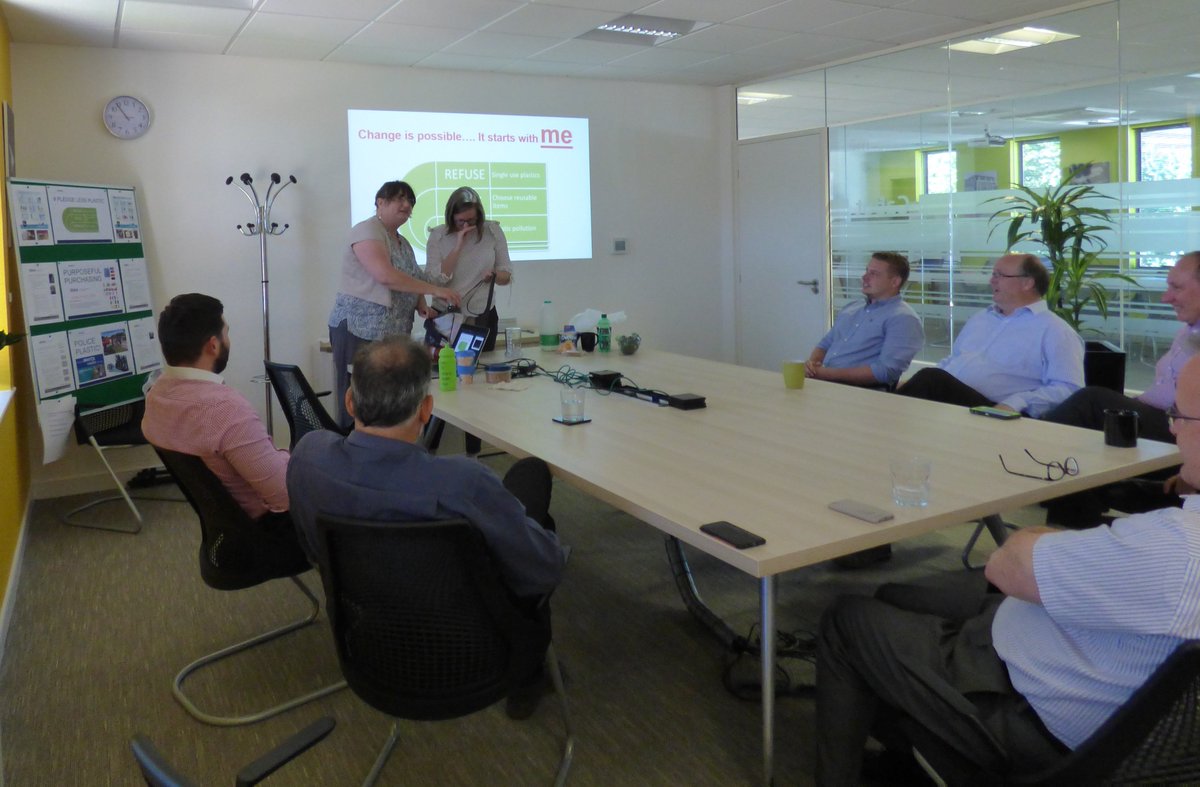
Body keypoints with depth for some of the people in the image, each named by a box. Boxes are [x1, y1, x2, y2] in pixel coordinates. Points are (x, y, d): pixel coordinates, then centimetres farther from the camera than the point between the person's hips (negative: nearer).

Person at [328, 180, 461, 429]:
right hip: (359, 329, -8)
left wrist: (423, 306, 2)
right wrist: (434, 289, -21)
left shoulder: (402, 242, 19)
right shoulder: (367, 231, -7)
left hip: (393, 333, 8)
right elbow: (385, 275, -22)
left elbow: (409, 283, 24)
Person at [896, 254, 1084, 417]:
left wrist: (1014, 405, -21)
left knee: (932, 379, -32)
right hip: (947, 400, 7)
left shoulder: (1054, 331, 3)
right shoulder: (980, 318, 27)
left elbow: (1068, 389, -6)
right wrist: (914, 384, 13)